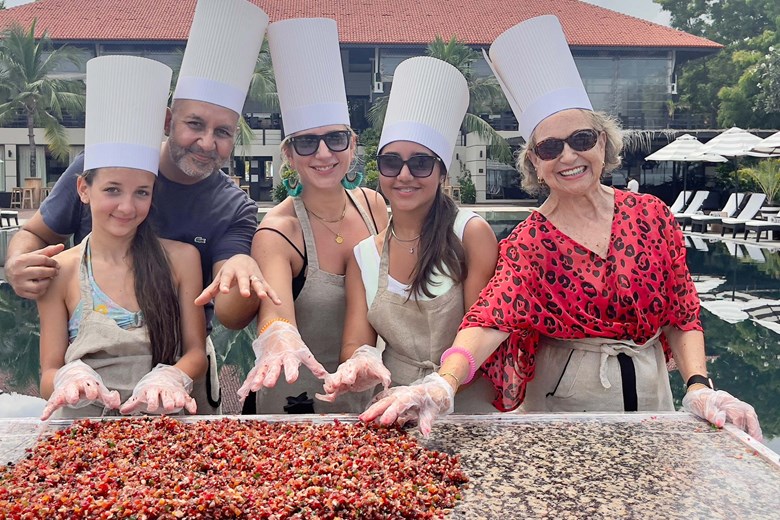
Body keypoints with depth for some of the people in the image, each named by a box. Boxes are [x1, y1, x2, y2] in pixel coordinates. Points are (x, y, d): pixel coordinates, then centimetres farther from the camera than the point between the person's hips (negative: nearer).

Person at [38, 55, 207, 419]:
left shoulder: (182, 258, 4)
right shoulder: (60, 271, 5)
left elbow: (196, 352, 5)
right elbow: (49, 374, 5)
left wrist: (168, 379, -17)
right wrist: (71, 378, -18)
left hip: (163, 422, 1)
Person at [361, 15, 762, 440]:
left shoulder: (650, 215, -3)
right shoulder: (528, 243, -10)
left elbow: (681, 315, 0)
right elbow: (492, 317, -28)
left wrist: (699, 388, -16)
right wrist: (442, 385, -45)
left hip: (649, 392, 3)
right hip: (561, 402, -2)